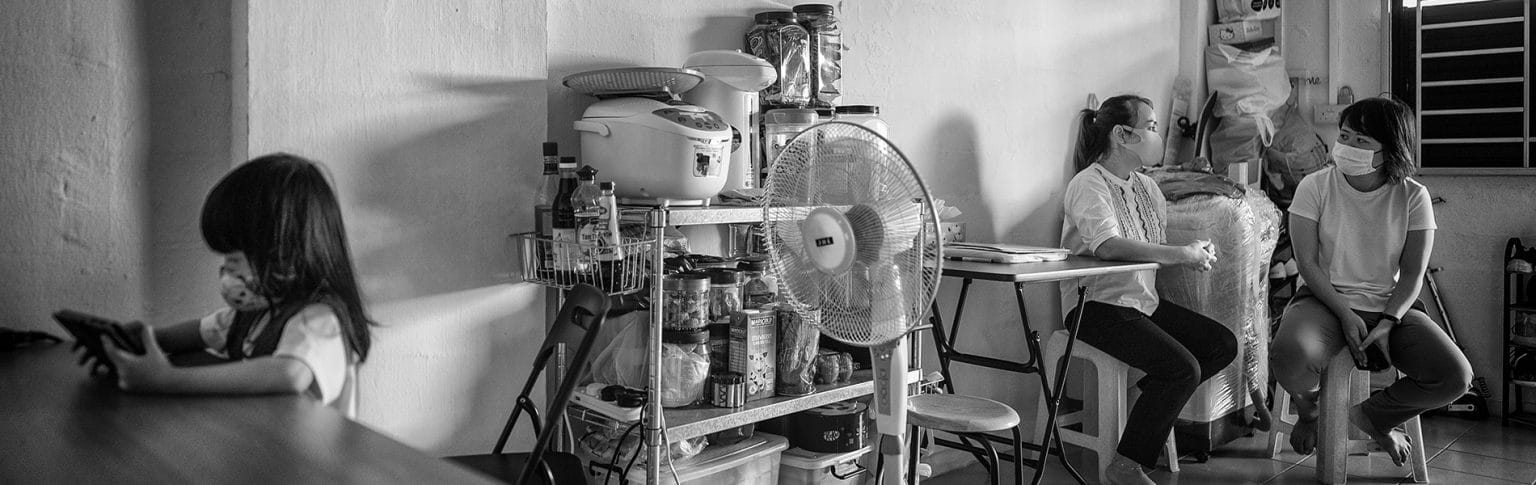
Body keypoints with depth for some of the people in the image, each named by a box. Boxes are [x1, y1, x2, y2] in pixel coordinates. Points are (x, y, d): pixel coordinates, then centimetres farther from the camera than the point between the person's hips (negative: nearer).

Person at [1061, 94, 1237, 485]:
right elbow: (1109, 247, -31)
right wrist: (1184, 254, -27)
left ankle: (1145, 405, 13)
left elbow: (1159, 248, 15)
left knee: (1223, 344, 3)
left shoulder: (1145, 186, 15)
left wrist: (1199, 253, -6)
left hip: (1144, 301, 9)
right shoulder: (1089, 184, -14)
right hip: (1098, 305, -9)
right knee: (1183, 368, -22)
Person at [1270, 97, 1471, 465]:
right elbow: (1308, 263, -7)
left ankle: (1372, 416, 12)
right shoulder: (1315, 187, -4)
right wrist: (1345, 315, -18)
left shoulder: (1413, 196, 0)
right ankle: (1307, 408, 5)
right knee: (1289, 356, -36)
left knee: (1455, 377, -21)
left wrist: (1388, 322, -17)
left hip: (1390, 306, 3)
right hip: (1326, 300, -2)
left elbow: (1413, 273, -1)